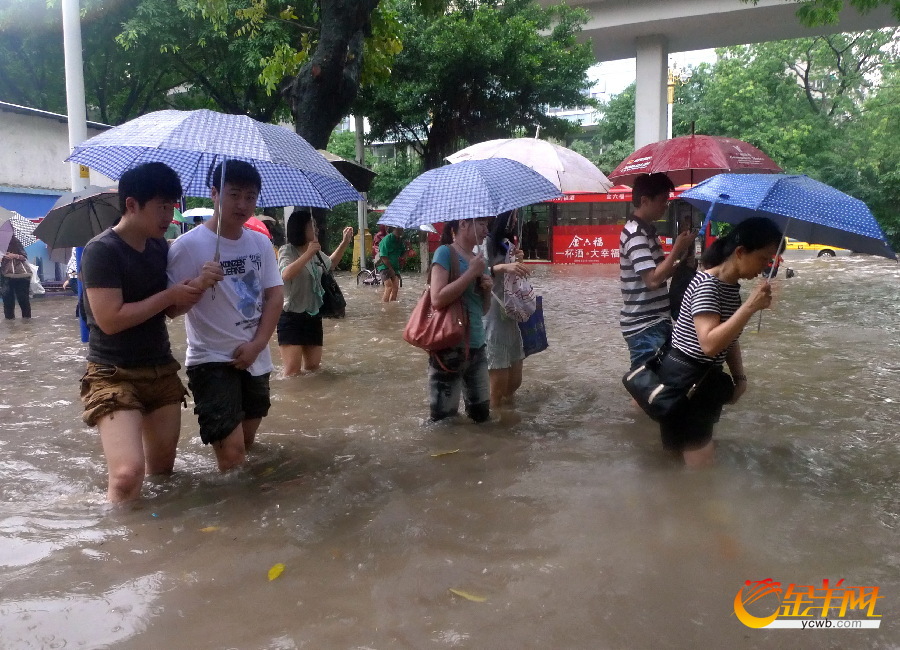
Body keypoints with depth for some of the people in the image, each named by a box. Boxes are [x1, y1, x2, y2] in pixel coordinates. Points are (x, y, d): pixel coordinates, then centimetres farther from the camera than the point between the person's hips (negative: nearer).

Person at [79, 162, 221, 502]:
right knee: (129, 472, -22)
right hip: (113, 374, -7)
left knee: (162, 467, 16)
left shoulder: (161, 247, 5)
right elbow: (110, 320, -23)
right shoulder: (101, 250, -16)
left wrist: (198, 283, -11)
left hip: (161, 371, 7)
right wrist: (169, 294, -16)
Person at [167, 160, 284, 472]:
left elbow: (274, 296, 3)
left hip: (256, 359, 6)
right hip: (212, 360, -5)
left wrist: (257, 344, -9)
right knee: (232, 453, -10)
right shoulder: (189, 245, -13)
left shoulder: (261, 243, 3)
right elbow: (171, 308, -12)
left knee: (247, 442, 17)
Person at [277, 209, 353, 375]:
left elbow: (330, 263, 32)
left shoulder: (316, 253, 9)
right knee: (293, 372, -13)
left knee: (313, 367, 13)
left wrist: (345, 242, 25)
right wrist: (308, 254, -32)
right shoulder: (287, 251, -14)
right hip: (291, 317, -8)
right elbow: (286, 274, -34)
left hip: (313, 315, 8)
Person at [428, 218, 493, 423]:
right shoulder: (445, 252, -8)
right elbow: (438, 299, -22)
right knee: (443, 418, -2)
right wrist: (472, 272, -16)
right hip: (450, 347, -8)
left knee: (481, 414, 16)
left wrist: (487, 289, 0)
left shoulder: (478, 259, 13)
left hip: (476, 346, 8)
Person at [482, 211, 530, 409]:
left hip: (511, 316, 8)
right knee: (499, 384, -3)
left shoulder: (508, 244, 16)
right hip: (492, 317, -8)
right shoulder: (486, 243, -10)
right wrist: (502, 267, -39)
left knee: (514, 381, 12)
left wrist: (517, 262, 4)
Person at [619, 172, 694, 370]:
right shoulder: (635, 234, -18)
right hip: (644, 327, -10)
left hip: (657, 322, 10)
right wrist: (677, 248, -16)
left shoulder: (646, 231, 12)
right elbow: (653, 280, -25)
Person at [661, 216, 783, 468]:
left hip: (704, 380, 10)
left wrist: (739, 377, 7)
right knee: (703, 466, -3)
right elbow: (709, 344, -33)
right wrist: (750, 307, -34)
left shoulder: (732, 286, 7)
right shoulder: (706, 284, -22)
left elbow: (730, 338, 17)